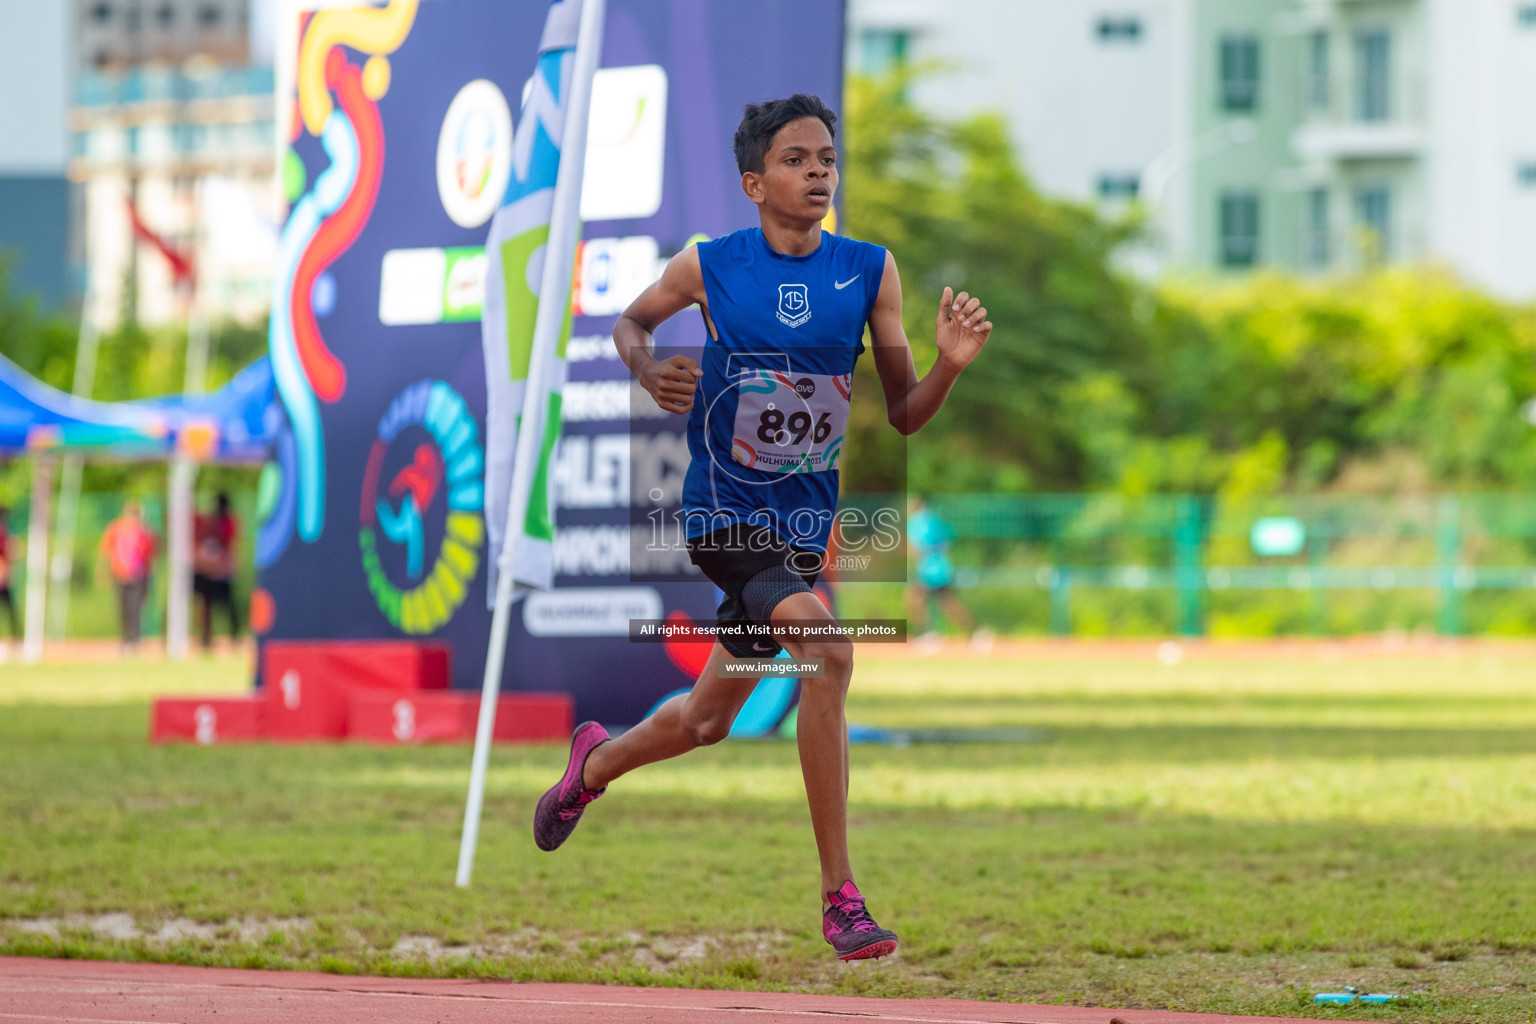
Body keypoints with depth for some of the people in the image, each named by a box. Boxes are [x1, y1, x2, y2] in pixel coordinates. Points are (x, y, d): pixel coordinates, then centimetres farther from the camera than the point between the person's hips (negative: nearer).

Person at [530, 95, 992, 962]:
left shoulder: (870, 271, -2)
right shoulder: (710, 267, -7)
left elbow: (904, 414, 1)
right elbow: (633, 320, 13)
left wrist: (952, 364, -18)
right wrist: (648, 369, -8)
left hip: (809, 520, 5)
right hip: (726, 512, -5)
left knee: (707, 719, 20)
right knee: (828, 649, -29)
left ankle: (596, 763, 55)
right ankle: (840, 896, -24)